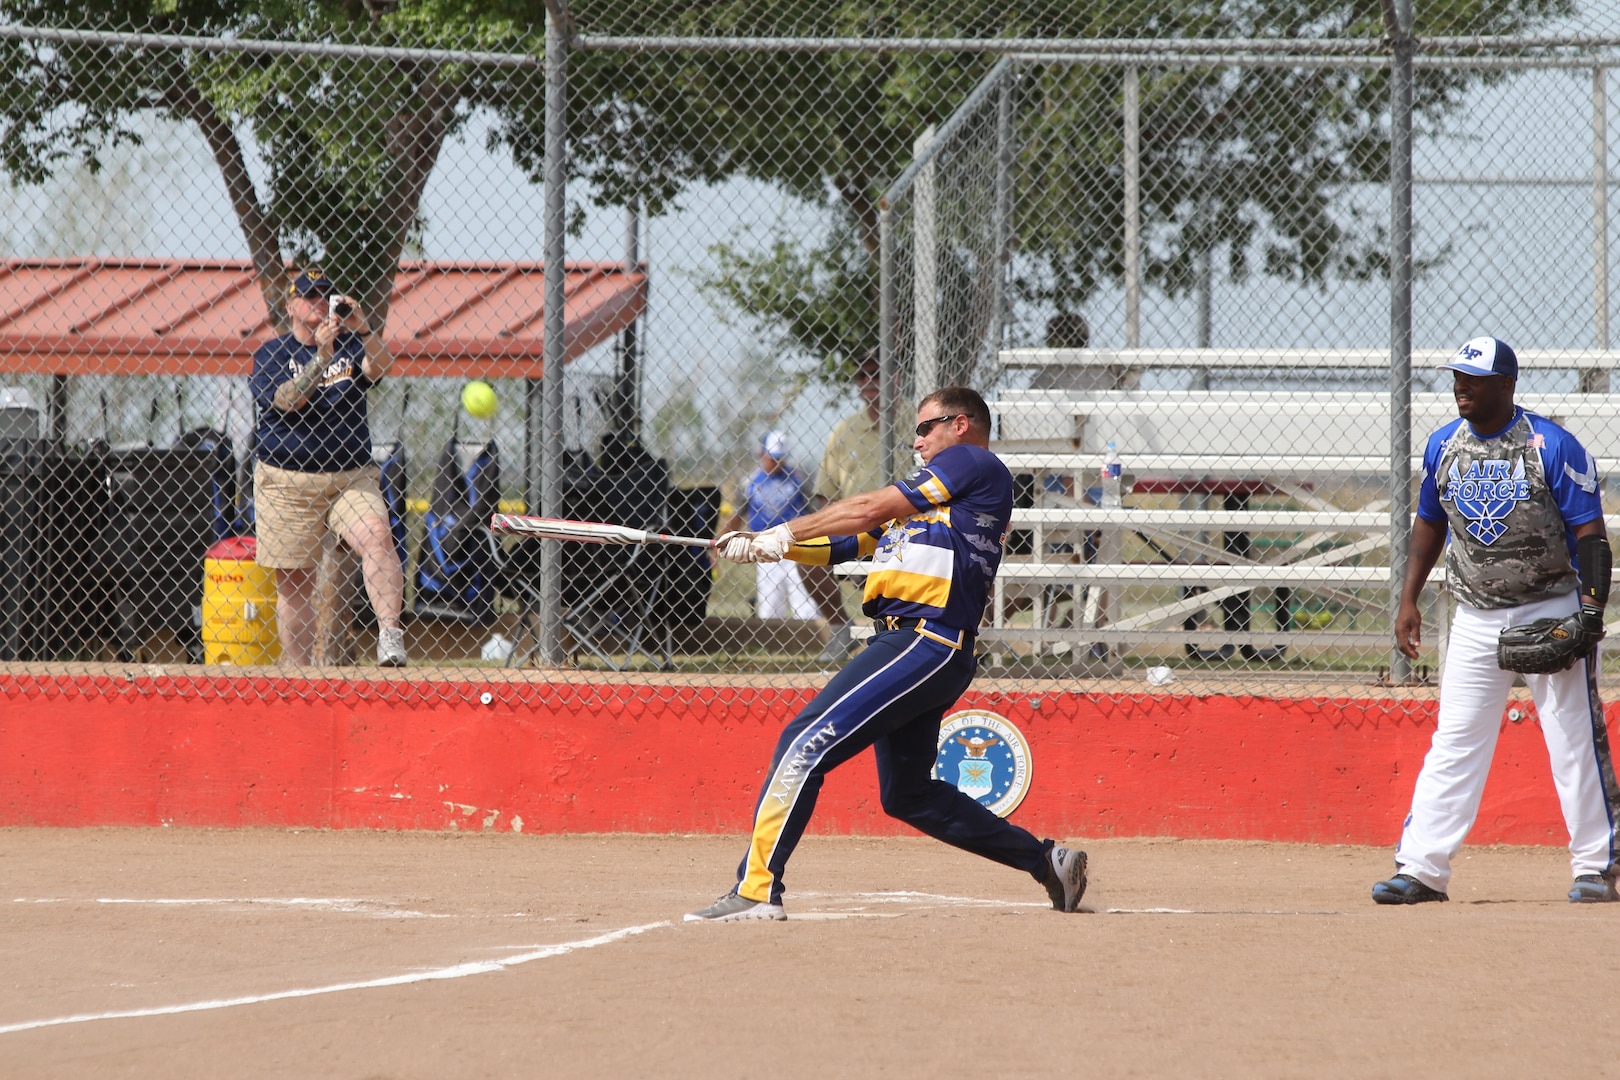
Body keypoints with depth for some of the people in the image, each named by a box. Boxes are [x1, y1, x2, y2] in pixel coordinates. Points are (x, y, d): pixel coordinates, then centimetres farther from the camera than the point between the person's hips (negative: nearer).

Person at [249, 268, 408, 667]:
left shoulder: (349, 346, 9)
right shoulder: (272, 354, 3)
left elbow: (379, 367, -11)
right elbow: (287, 400, -13)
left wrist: (363, 329, -28)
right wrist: (321, 357, -24)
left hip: (351, 477, 1)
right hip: (287, 482, -1)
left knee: (377, 536, -26)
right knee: (293, 581, 1)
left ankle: (390, 634, -32)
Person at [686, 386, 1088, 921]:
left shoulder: (976, 466, 1)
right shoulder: (933, 493, 29)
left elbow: (874, 509, -4)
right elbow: (851, 542, 20)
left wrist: (785, 532, 1)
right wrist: (770, 546, 7)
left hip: (928, 643, -10)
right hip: (901, 640, 10)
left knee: (805, 744, -17)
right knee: (908, 795, 15)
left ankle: (758, 889, -22)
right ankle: (1047, 861, 21)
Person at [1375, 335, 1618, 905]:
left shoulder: (1552, 446, -11)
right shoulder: (1443, 445, 5)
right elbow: (1430, 522, 18)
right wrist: (1408, 600, 12)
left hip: (1552, 612, -4)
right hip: (1476, 618, 4)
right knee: (1454, 741, 0)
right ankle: (1420, 868, -2)